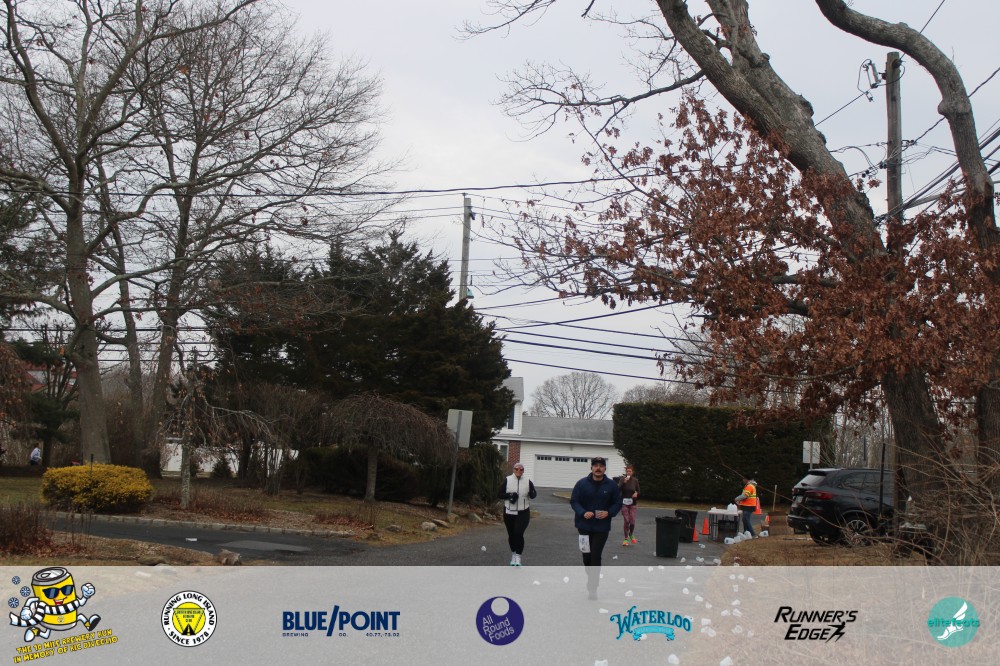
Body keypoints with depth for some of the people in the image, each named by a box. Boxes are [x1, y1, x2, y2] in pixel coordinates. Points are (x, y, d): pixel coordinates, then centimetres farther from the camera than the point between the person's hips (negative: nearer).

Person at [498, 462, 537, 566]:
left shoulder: (527, 482, 0)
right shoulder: (507, 481, -2)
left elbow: (533, 495, 10)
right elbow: (499, 495, -1)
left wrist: (531, 494, -14)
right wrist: (509, 496, -18)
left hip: (523, 513, -1)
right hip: (509, 512, 1)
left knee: (518, 533, -16)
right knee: (511, 535, 11)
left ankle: (518, 557, -9)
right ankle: (513, 555, 31)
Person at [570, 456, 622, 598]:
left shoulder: (611, 485, -4)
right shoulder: (582, 483, -5)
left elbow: (618, 503, 3)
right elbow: (573, 501, -3)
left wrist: (608, 513, -16)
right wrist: (583, 513, -20)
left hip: (602, 527, -1)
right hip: (584, 526, 2)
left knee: (595, 556, -7)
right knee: (586, 556, 13)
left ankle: (592, 588, -2)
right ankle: (592, 579, 38)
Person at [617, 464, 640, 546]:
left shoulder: (635, 480, 2)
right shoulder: (622, 479, -5)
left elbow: (638, 490, 12)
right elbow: (618, 489, -16)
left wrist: (636, 493, -10)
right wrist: (624, 482, -28)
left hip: (632, 503, 2)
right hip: (624, 502, -2)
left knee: (632, 521, -4)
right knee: (626, 521, -6)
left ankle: (631, 535, 25)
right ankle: (626, 538, 9)